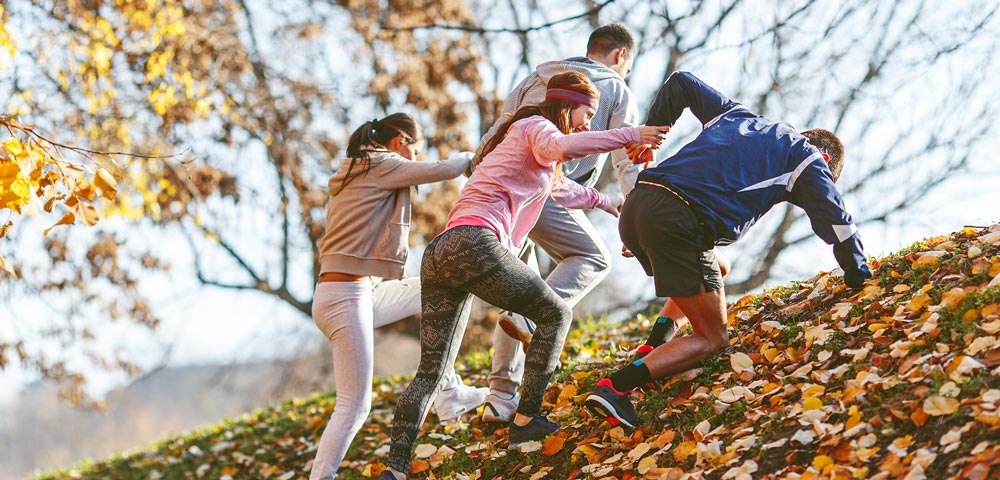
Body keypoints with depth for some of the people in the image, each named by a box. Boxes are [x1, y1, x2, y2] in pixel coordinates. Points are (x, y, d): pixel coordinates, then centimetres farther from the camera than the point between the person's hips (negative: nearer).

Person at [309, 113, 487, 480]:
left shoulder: (354, 172, 20)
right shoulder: (380, 164, -7)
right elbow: (443, 170, -8)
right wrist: (468, 158, 13)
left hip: (359, 293, 10)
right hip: (345, 298, -10)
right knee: (355, 405, -6)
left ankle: (449, 395, 22)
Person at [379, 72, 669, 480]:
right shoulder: (535, 126, 7)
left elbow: (565, 189, 58)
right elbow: (561, 147, -19)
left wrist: (613, 204, 70)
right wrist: (629, 135, -14)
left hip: (438, 255, 9)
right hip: (474, 245, -9)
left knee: (430, 372, 7)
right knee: (555, 313, 7)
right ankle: (525, 422, 3)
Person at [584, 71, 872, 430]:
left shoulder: (738, 114, 31)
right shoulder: (807, 157, 15)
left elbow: (681, 83, 34)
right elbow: (836, 220, 10)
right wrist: (858, 276, 23)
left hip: (635, 208, 8)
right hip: (681, 221, -7)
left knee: (716, 269, 34)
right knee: (713, 339, 3)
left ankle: (653, 352, 20)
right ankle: (615, 387, -16)